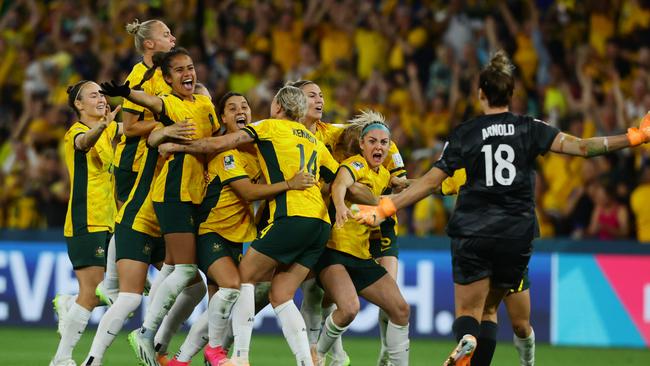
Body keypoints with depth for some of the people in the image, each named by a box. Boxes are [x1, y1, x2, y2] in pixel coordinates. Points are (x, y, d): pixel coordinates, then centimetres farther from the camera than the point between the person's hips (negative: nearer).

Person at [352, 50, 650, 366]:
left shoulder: (464, 134, 0)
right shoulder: (529, 129, 1)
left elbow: (431, 182, 0)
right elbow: (580, 147, -8)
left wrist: (385, 208, 7)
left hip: (472, 233, -2)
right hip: (517, 234, 2)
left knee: (467, 312, -2)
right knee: (489, 310, 17)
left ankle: (466, 341, -38)